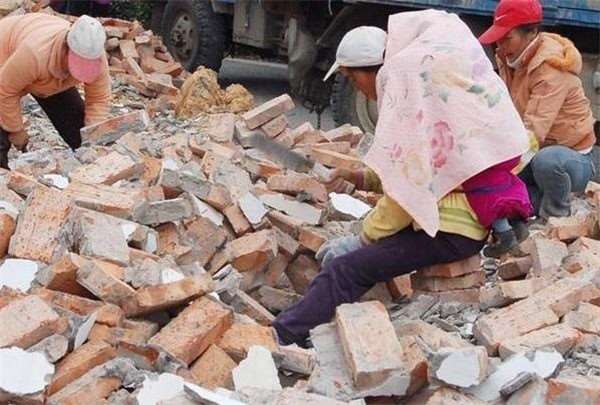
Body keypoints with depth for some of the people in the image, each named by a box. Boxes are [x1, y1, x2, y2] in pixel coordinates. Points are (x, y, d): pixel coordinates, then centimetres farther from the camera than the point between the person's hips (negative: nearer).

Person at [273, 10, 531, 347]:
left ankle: (282, 338, -15)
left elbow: (409, 187, -16)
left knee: (345, 269, -18)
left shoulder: (407, 82, -15)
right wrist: (364, 178, 7)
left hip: (452, 229, -10)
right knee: (335, 255, 5)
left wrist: (366, 235, -5)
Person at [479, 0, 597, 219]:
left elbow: (533, 131, -35)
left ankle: (556, 217, -11)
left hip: (572, 157, -7)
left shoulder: (552, 68, -25)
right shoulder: (511, 60, 2)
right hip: (534, 152, 7)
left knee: (546, 160, -40)